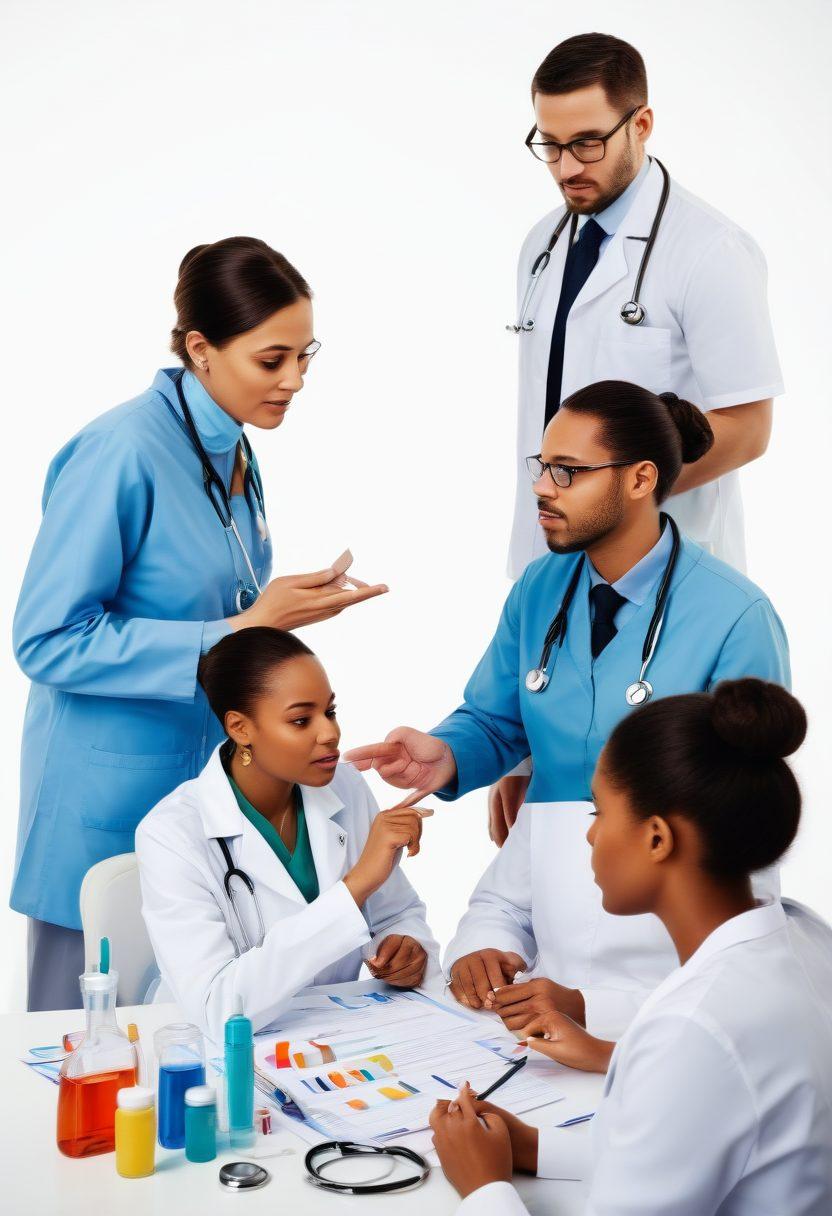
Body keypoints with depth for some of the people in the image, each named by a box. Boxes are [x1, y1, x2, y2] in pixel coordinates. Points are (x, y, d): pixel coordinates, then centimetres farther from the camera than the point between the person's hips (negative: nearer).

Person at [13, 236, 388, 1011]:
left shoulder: (234, 452, 5)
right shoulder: (121, 453, -20)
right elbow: (49, 640, -22)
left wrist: (282, 606, 2)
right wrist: (240, 631, -23)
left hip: (205, 777, 7)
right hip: (108, 801, -7)